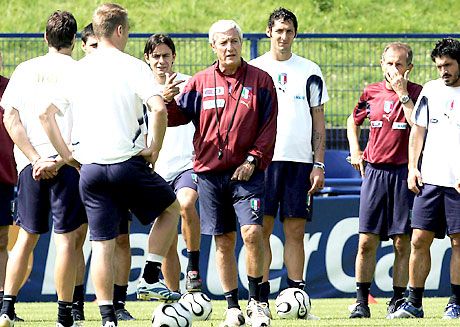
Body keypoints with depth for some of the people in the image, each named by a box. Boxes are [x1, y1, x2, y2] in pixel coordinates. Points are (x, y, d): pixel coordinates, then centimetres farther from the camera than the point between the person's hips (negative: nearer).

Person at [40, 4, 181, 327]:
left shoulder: (77, 70, 9)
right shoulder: (133, 67, -6)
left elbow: (46, 115, 8)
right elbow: (159, 109, -20)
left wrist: (67, 154, 12)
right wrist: (155, 148, -7)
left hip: (89, 168, 4)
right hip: (128, 163, -4)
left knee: (102, 243, 7)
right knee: (171, 208, 21)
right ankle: (150, 278, 12)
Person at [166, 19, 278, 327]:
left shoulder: (260, 80, 2)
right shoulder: (201, 82, 8)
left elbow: (269, 127, 1)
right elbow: (179, 116, 10)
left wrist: (252, 160, -10)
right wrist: (167, 100, -11)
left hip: (246, 172, -2)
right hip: (210, 172, 3)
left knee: (252, 232, -17)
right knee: (223, 241, 6)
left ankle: (256, 302, -3)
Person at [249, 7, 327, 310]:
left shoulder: (309, 71, 9)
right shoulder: (253, 70, 7)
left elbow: (318, 121, 9)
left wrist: (319, 165, 1)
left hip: (299, 160, 1)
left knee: (295, 231, 0)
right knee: (261, 228, -4)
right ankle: (261, 299, -3)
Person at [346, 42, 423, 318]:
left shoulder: (416, 93, 0)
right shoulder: (372, 93, 10)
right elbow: (353, 121, 27)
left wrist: (403, 94, -16)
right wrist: (355, 151, 14)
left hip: (404, 173, -3)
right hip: (374, 171, 3)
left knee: (403, 242, 0)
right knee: (367, 241, -2)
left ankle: (398, 299, 8)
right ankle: (362, 301, 3)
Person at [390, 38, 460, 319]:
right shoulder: (431, 90, 13)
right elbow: (418, 129, 16)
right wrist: (413, 167, 6)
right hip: (430, 180, 4)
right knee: (420, 240, 0)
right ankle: (414, 303, 5)